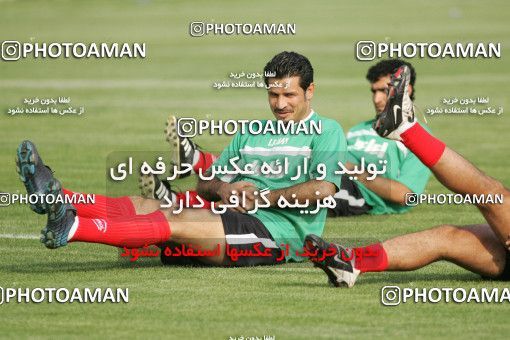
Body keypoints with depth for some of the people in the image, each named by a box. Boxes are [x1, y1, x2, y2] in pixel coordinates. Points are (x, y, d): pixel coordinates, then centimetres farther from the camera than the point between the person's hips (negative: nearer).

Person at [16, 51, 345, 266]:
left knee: (178, 222, -29)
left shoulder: (326, 131, 6)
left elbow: (324, 188, -12)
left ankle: (72, 228, -46)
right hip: (238, 221, 7)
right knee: (147, 206, -14)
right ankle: (57, 199, -34)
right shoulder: (250, 133, 27)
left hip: (278, 231, -7)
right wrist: (222, 189, -1)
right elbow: (205, 183, 23)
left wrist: (264, 197, -9)